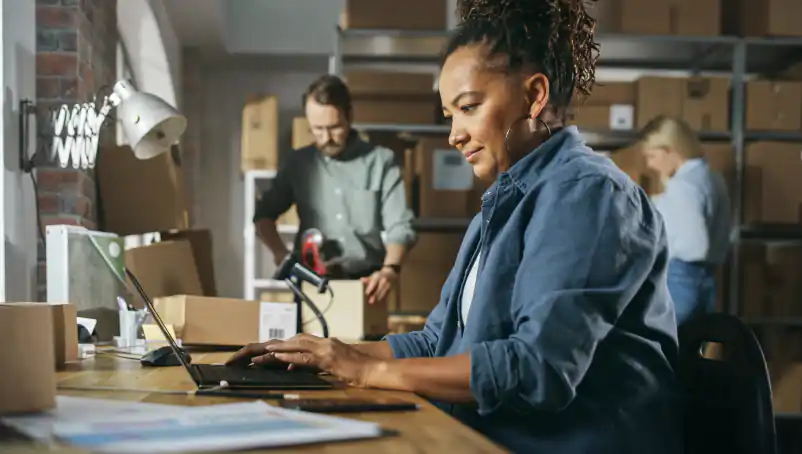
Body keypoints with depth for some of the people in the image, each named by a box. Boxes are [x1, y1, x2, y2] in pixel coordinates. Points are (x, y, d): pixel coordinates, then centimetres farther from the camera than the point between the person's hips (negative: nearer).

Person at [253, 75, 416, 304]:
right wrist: (280, 252, -1)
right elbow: (264, 215, 18)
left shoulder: (381, 161, 2)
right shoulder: (298, 163, 9)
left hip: (365, 283, -1)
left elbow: (399, 225, -3)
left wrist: (390, 269, -22)